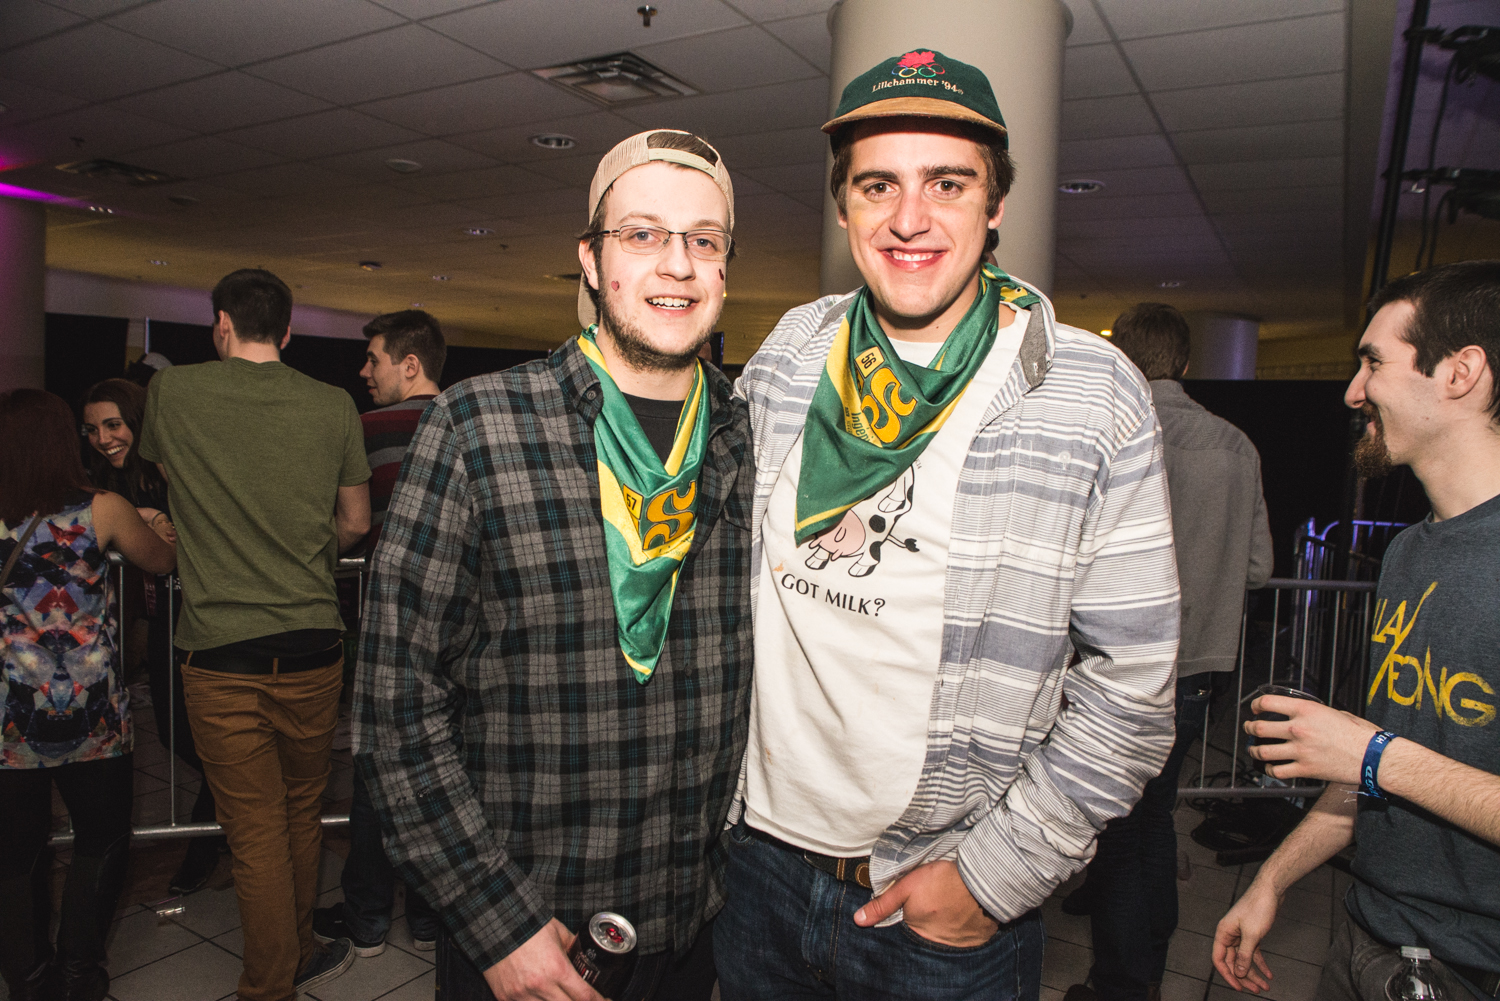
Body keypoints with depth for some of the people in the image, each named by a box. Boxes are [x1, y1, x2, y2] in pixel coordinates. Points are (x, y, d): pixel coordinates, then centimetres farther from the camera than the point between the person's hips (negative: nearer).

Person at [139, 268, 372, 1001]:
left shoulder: (172, 392, -2)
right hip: (312, 646, 2)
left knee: (257, 832, 7)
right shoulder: (333, 406, -1)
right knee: (302, 811, 19)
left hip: (219, 652, -2)